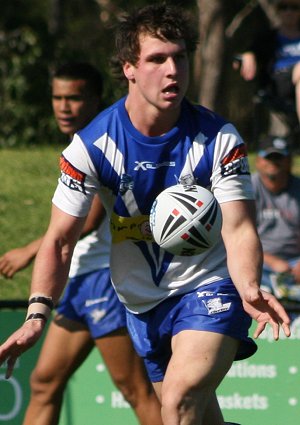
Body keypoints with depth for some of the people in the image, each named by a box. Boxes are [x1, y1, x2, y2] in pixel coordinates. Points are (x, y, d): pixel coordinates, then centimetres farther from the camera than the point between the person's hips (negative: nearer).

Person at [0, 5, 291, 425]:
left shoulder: (219, 139, -13)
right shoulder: (92, 145, -12)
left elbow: (239, 231, -18)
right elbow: (59, 240, -7)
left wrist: (249, 289, -39)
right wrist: (37, 314, -21)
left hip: (211, 286, -3)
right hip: (142, 303, 3)